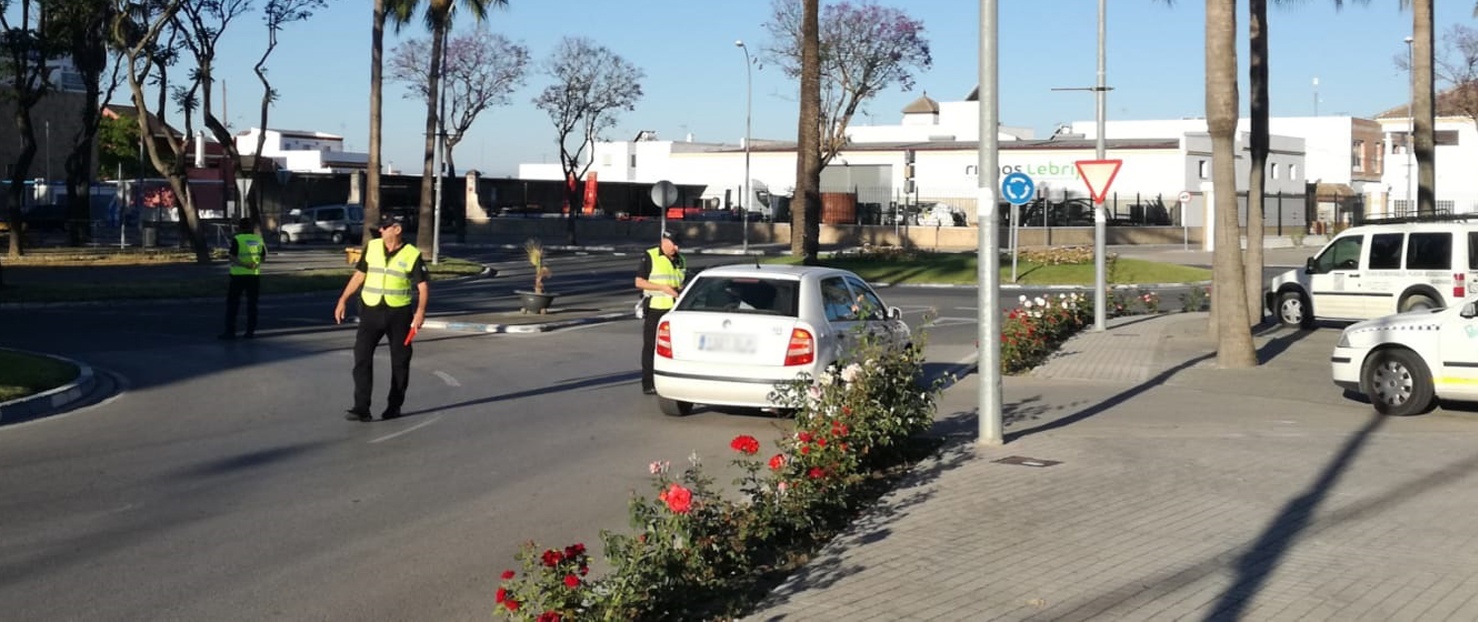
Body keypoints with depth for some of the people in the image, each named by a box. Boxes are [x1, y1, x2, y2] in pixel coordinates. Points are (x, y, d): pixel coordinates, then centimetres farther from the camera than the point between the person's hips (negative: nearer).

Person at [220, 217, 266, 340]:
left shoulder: (237, 239, -9)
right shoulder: (258, 239, 5)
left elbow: (231, 256, -16)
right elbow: (264, 258, 12)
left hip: (238, 275, -4)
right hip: (254, 275, 4)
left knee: (232, 303, 4)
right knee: (252, 303, 10)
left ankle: (230, 331, 0)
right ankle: (251, 331, 7)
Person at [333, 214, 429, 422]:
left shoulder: (412, 255, -6)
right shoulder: (372, 247, 4)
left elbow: (423, 286, -5)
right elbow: (359, 275, 11)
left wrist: (420, 311, -18)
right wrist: (343, 300, 8)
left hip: (399, 313, -2)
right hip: (371, 311, 2)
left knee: (400, 361, 7)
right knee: (362, 356, -9)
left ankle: (394, 406, 21)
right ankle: (361, 408, -10)